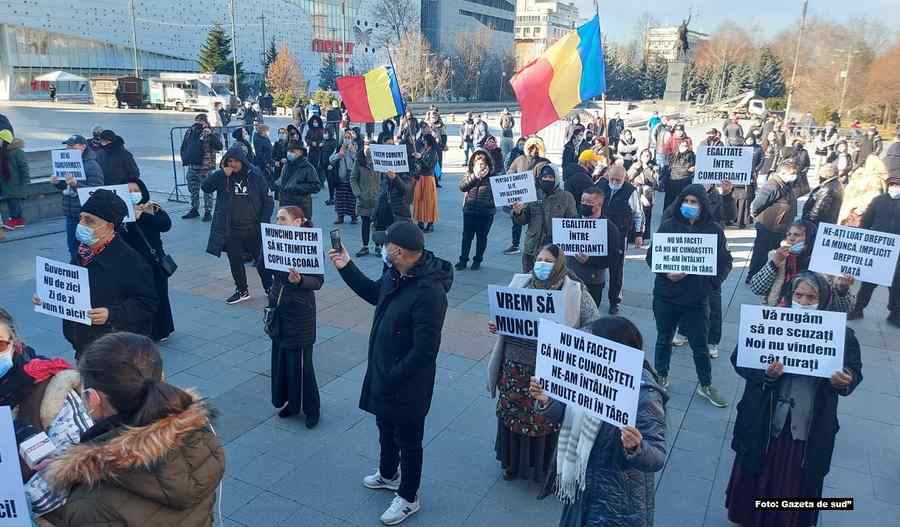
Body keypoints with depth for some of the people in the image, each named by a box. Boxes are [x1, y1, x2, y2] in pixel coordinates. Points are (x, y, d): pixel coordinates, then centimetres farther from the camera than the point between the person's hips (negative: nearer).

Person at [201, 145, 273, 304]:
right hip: (231, 229, 2)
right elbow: (205, 187, -12)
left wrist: (264, 222, -6)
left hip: (254, 228, -1)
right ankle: (242, 291, 27)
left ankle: (270, 289, 25)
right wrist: (222, 174, -21)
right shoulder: (221, 176, 0)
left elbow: (267, 198, 0)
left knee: (262, 260, 7)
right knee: (235, 261, 10)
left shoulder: (255, 175, -3)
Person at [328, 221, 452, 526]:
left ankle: (408, 498, 35)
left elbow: (424, 351, -29)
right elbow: (375, 294, 17)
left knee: (408, 440, 13)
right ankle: (388, 475, 54)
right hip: (381, 371, 9)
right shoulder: (395, 272, -5)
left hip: (407, 383, -9)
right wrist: (346, 267, 8)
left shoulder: (429, 291, -32)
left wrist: (391, 379, -20)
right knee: (385, 428, 29)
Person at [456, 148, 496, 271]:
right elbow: (462, 186, -13)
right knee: (466, 236, 5)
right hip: (469, 210, 1)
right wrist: (475, 176, -23)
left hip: (486, 212, -1)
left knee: (482, 237, 9)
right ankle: (463, 260, 16)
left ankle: (477, 260, 23)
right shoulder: (469, 173, 3)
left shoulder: (492, 174, -1)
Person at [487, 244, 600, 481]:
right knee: (512, 413, 15)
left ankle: (546, 466, 33)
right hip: (516, 365, 3)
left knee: (548, 418, 9)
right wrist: (496, 325, -6)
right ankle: (513, 463, 38)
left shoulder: (575, 290, -7)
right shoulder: (520, 281, 3)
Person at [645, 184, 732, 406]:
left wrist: (710, 283, -14)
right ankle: (661, 377, 35)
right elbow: (652, 254, 1)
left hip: (696, 298, -1)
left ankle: (706, 386, 27)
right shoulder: (668, 225, -3)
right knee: (664, 338, 16)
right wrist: (666, 273, -16)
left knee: (700, 344, 9)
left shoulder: (714, 230, -4)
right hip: (665, 296, 1)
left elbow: (725, 262, 0)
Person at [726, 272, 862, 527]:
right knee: (757, 473, 19)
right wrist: (764, 372, -26)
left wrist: (844, 381, -22)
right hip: (764, 422, 0)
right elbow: (738, 358, -8)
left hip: (810, 429, 0)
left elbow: (854, 371, 1)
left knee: (796, 482, 18)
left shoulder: (839, 333, -8)